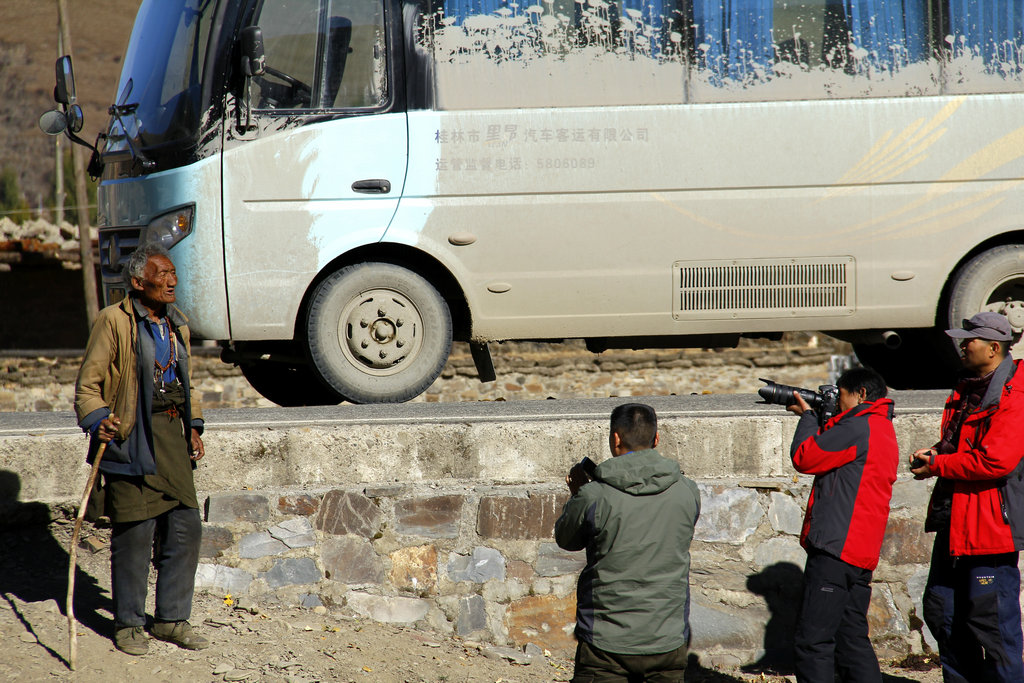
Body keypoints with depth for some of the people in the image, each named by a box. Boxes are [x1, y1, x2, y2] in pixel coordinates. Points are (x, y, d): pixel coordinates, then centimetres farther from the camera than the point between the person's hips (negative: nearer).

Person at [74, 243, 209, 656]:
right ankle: (128, 624, 8)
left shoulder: (177, 326, 16)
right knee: (135, 532, -4)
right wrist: (98, 420, -21)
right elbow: (87, 385, -6)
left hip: (171, 434, 7)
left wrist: (193, 427, 15)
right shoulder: (114, 322, -6)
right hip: (131, 438, -7)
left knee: (185, 528, 4)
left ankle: (171, 618, 16)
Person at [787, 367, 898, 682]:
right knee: (852, 639, 12)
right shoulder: (884, 431, 21)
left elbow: (804, 458, -9)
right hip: (863, 553, 10)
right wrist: (817, 419, 18)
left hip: (835, 549, -10)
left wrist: (807, 416, 6)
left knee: (812, 643, -11)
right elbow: (830, 457, 27)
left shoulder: (858, 427, -11)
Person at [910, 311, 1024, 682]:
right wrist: (935, 452, 6)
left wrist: (937, 466, -14)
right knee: (941, 610, 15)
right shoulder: (967, 390, 15)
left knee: (990, 620, -7)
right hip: (954, 522, 10)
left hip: (990, 526, -10)